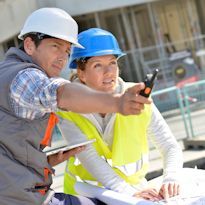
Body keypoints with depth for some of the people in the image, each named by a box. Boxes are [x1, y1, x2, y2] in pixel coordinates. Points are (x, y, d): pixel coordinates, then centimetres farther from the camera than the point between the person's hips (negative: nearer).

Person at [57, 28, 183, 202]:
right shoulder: (68, 108, -13)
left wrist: (170, 180, -27)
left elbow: (171, 148, -9)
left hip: (136, 186, 0)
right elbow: (89, 158, -21)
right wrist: (129, 193, -31)